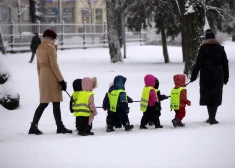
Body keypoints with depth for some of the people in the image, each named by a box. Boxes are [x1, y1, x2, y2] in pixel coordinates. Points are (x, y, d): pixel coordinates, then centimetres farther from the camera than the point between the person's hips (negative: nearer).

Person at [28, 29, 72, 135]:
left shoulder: (39, 48, 14)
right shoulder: (51, 48, -12)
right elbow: (54, 65, -15)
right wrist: (61, 80, -13)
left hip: (43, 76, 9)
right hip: (51, 76, -9)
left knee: (44, 103, 9)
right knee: (56, 102, -3)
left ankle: (33, 126, 4)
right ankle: (60, 127, -1)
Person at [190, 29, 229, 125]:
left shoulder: (203, 48, -4)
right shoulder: (220, 48, 4)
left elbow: (199, 63, -9)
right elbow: (225, 63, 7)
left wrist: (194, 75, -4)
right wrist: (226, 77, 14)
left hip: (206, 75, -1)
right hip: (218, 76, 1)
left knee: (207, 95, 11)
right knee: (216, 95, 3)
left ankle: (211, 116, 10)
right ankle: (212, 117, -6)